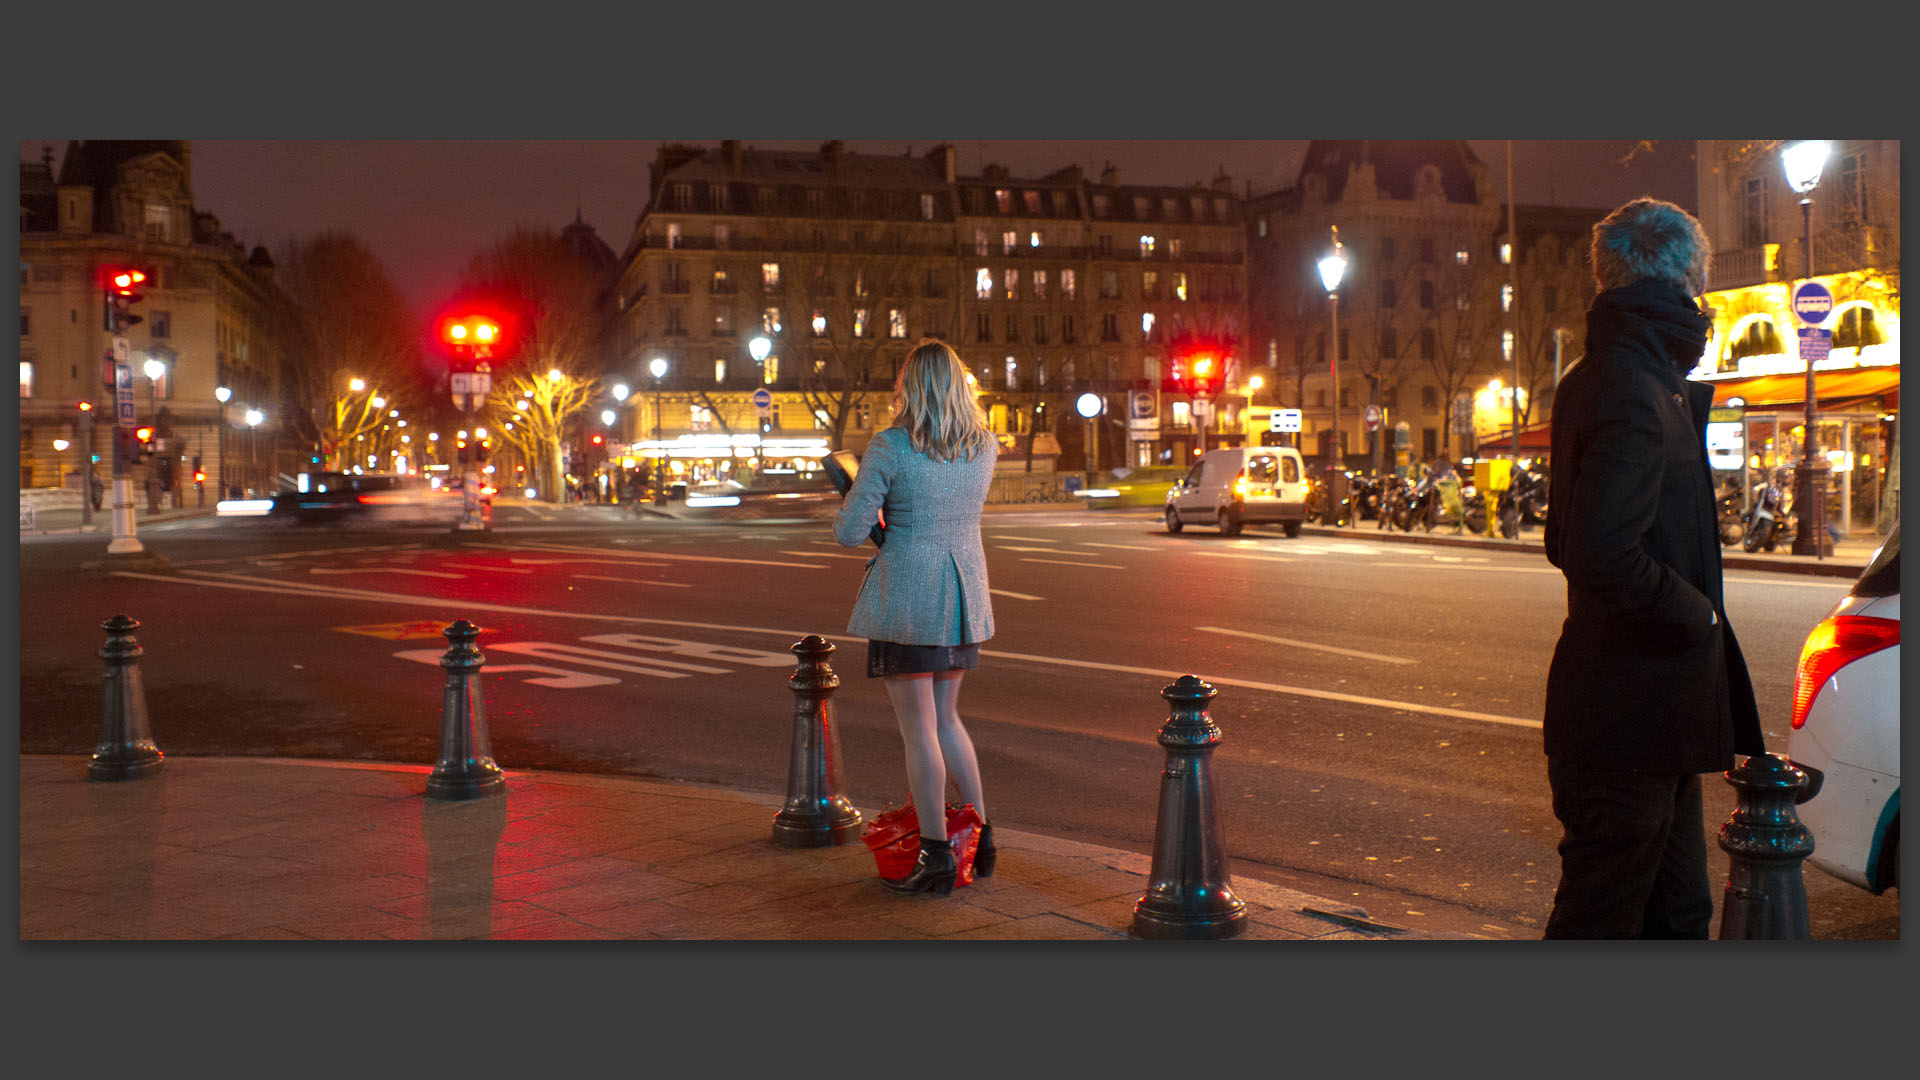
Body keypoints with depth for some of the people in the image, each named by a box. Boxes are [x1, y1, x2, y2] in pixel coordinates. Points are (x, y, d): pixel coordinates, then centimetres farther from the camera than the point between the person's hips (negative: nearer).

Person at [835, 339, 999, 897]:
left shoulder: (889, 447, -13)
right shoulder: (986, 447, 3)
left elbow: (850, 532, -12)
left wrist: (847, 511, 9)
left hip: (906, 598, -6)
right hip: (964, 595, 6)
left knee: (918, 729, 2)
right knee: (944, 718, 21)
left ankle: (937, 859, 7)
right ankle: (980, 838, 24)